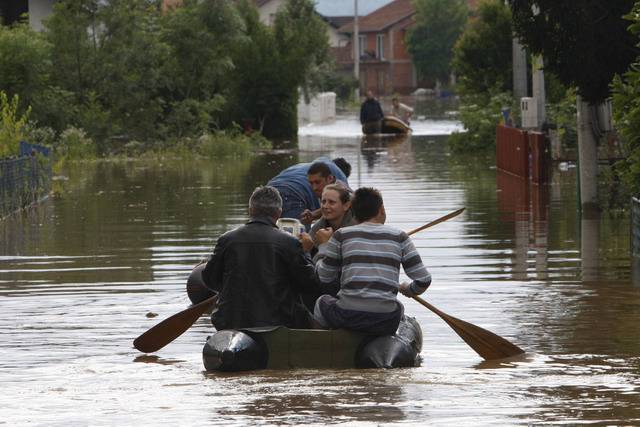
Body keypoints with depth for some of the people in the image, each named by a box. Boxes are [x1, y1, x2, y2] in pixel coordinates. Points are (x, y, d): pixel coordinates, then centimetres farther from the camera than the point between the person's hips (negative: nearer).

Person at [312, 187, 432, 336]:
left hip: (347, 318, -1)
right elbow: (423, 280, 5)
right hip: (386, 323, 1)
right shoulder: (399, 237, 7)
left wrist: (323, 245, 27)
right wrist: (409, 290, 28)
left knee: (322, 301, 32)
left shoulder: (342, 235, 4)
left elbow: (324, 277, 11)